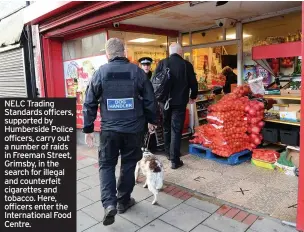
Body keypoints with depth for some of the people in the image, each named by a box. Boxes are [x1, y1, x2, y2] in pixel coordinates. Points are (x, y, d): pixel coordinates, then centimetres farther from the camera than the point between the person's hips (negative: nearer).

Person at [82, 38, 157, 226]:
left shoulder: (100, 73, -2)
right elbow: (150, 100, 1)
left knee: (106, 165, 14)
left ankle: (109, 203, 0)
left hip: (109, 128, 0)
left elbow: (90, 103, -1)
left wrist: (88, 128, 8)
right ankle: (123, 201, 29)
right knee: (129, 164, 16)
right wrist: (152, 120, 16)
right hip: (134, 128, 1)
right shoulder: (137, 71, -2)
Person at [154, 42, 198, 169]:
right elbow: (193, 83, -1)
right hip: (179, 102, -2)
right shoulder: (186, 64, -5)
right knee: (176, 130, 1)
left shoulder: (162, 63, -1)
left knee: (166, 128, 19)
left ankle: (168, 153, 33)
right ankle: (175, 160, 3)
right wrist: (193, 97, 17)